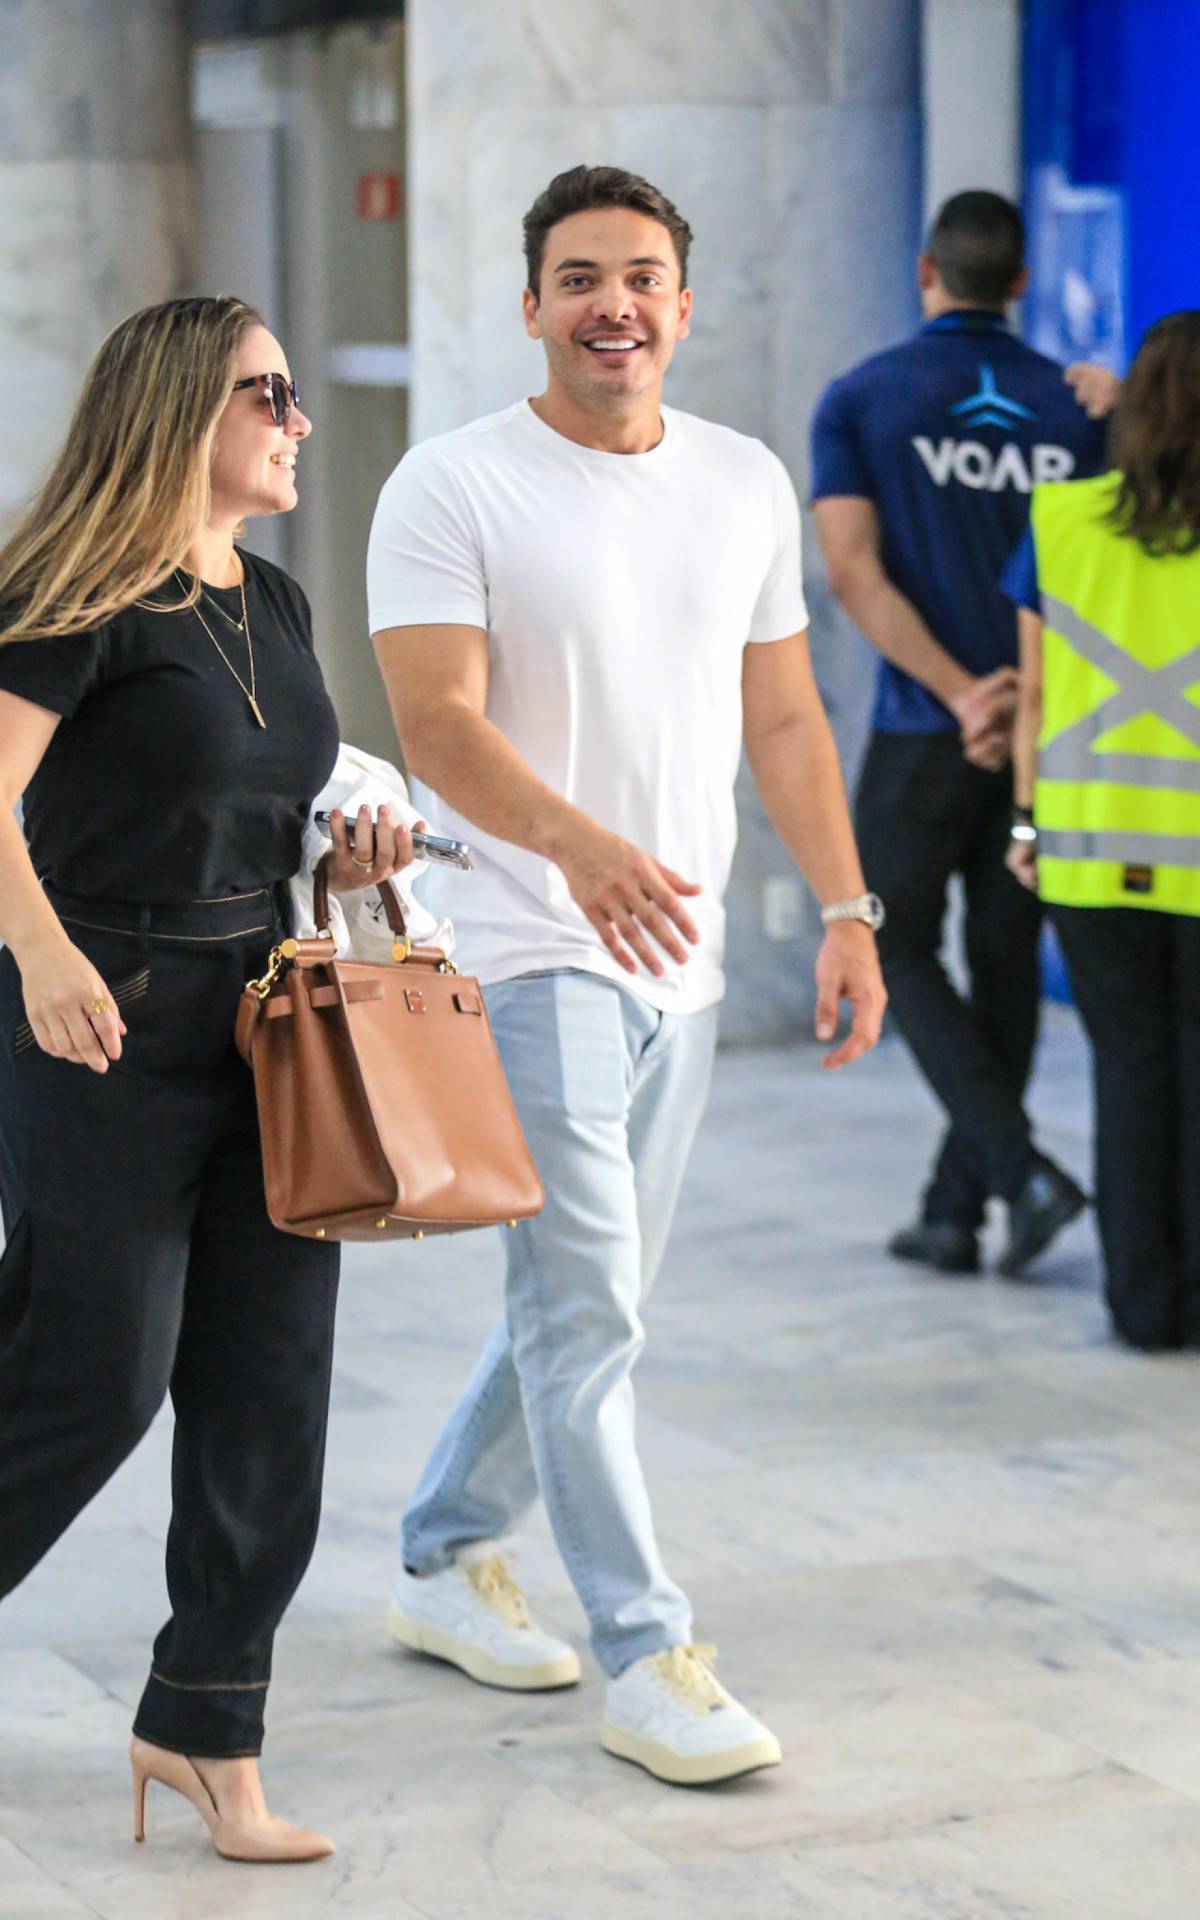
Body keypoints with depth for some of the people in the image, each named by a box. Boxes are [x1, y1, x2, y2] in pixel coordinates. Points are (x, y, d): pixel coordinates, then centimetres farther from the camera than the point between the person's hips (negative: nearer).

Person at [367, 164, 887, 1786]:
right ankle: (648, 1662, -4)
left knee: (586, 1302, 15)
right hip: (531, 960, -6)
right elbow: (439, 723, -19)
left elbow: (783, 717, 15)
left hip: (679, 963, 7)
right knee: (586, 1308, -9)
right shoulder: (452, 489, -9)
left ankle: (444, 1561, 33)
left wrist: (848, 908, 6)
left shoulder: (747, 484, 10)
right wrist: (576, 841, -37)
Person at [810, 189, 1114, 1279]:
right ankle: (952, 1215, 14)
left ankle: (1019, 1167, -8)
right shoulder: (1072, 406, 5)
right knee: (1006, 962, 11)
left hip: (926, 729, -3)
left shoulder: (861, 401, -1)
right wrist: (1024, 694, -8)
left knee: (898, 945, 9)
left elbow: (854, 572, -10)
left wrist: (961, 692, -14)